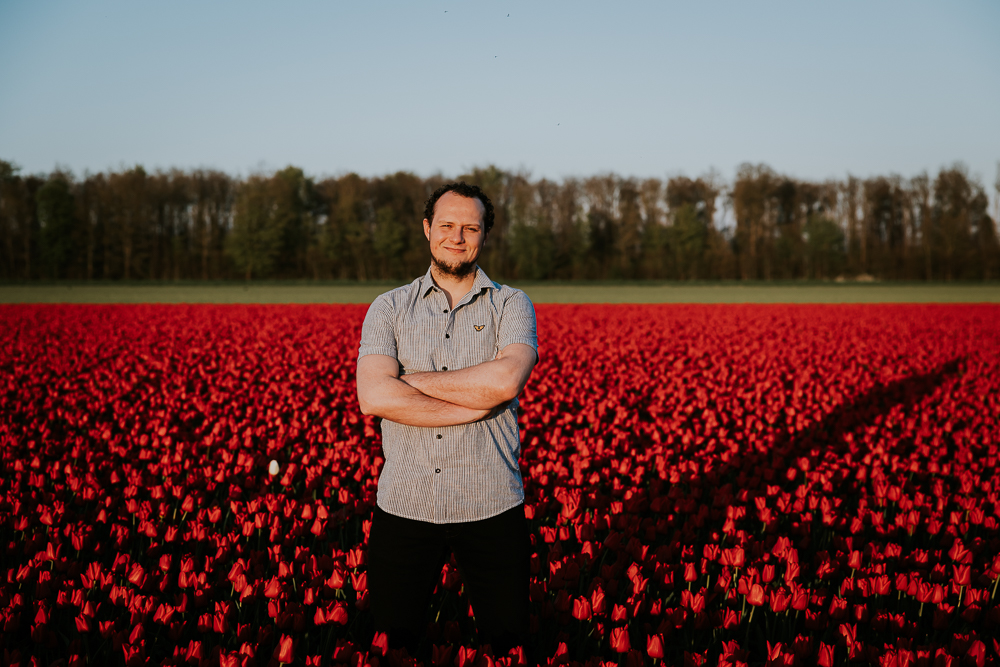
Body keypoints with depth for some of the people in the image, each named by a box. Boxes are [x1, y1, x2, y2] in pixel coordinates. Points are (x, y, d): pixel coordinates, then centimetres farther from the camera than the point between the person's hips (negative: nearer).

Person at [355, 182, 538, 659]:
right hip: (404, 507, 1)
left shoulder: (511, 305, 4)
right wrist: (476, 404, -14)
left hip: (491, 508, 0)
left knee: (508, 643, 9)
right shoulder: (389, 308, 6)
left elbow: (507, 379, -17)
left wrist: (413, 380, -10)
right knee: (393, 646, 10)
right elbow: (374, 397, -12)